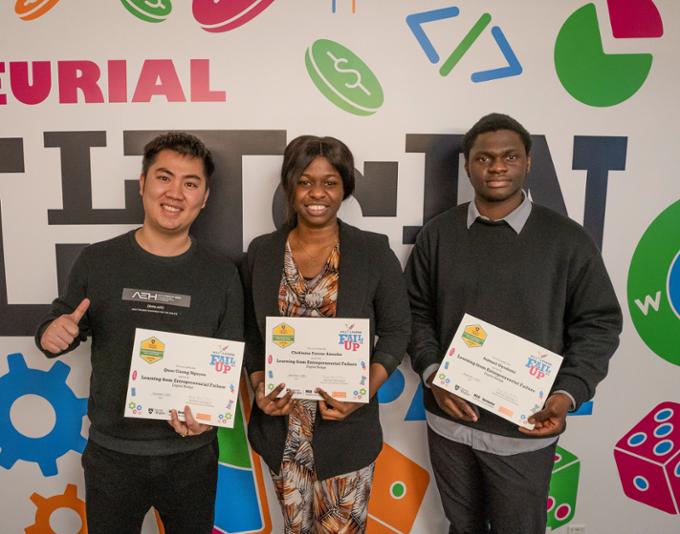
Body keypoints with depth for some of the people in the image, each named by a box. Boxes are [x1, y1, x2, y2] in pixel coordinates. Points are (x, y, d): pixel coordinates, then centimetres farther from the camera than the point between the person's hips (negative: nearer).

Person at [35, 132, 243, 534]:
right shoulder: (97, 261, -6)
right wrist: (51, 336, -16)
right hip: (111, 453, 1)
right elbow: (63, 327, 7)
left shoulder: (222, 275, -7)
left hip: (192, 455, 0)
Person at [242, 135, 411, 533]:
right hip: (282, 429, 3)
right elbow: (250, 332, 7)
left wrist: (365, 391, -16)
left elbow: (397, 330, -3)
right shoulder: (261, 252, 0)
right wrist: (259, 387, -7)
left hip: (346, 429, -2)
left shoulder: (374, 251, -7)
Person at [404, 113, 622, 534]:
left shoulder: (567, 239, -7)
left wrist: (568, 394, -16)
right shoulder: (437, 234, -1)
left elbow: (598, 324, -3)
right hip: (449, 421, 2)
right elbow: (416, 312, 3)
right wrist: (432, 374, -11)